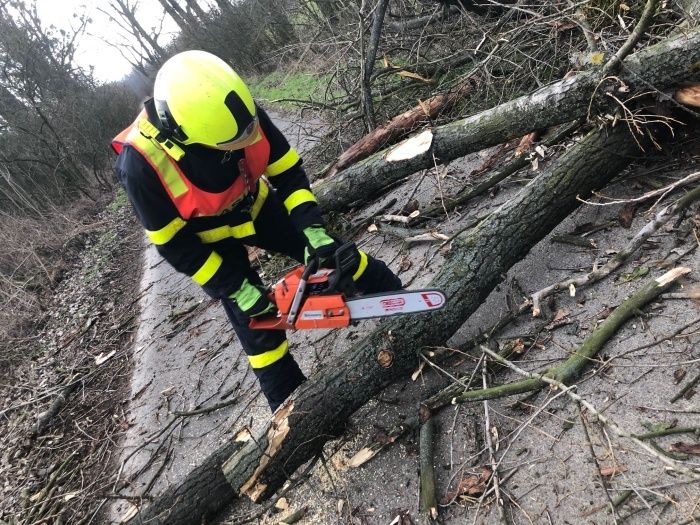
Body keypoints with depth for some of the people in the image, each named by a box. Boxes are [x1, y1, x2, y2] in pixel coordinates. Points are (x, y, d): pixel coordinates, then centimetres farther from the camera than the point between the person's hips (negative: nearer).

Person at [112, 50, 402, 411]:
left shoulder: (241, 110, -30)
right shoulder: (140, 163, -37)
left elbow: (288, 172, -16)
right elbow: (174, 246, -24)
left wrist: (314, 232, -26)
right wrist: (239, 291, -23)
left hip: (256, 206, 3)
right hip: (206, 238, -2)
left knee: (333, 252, 3)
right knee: (257, 320, -1)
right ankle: (290, 402, 20)